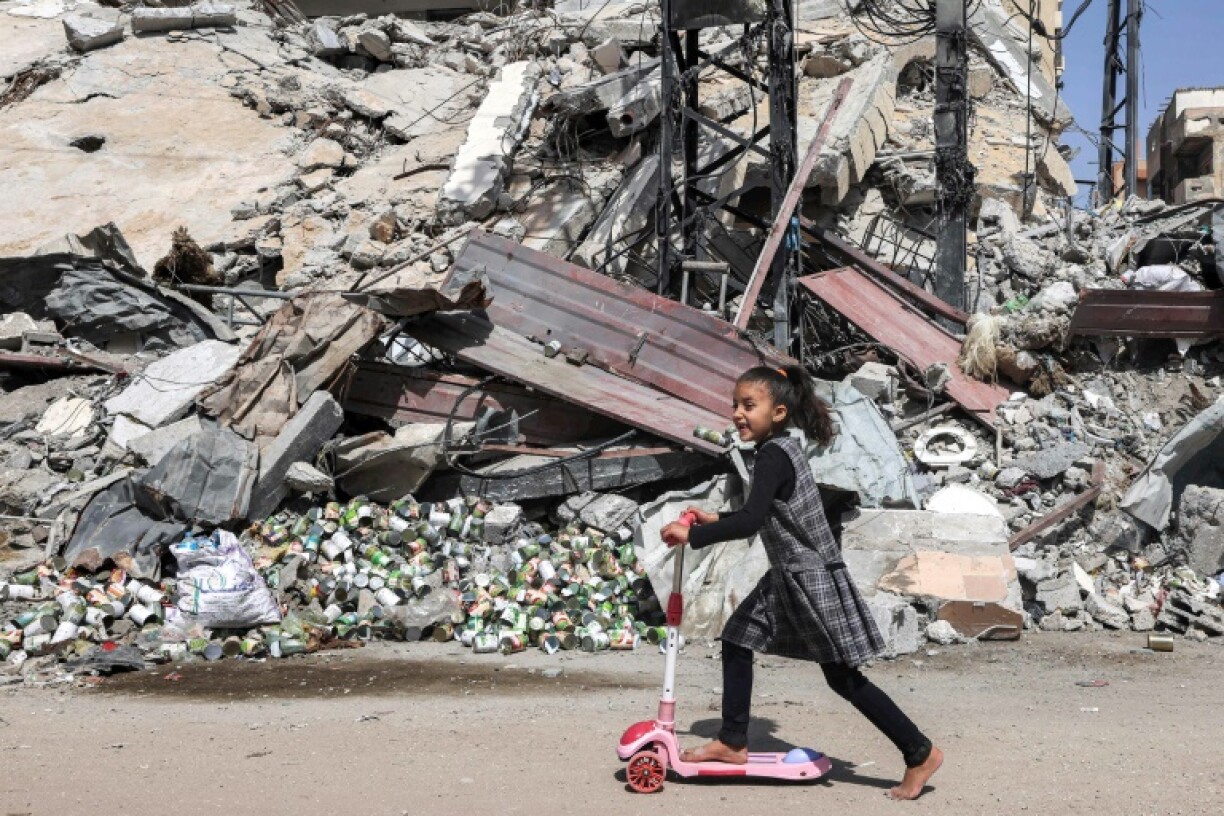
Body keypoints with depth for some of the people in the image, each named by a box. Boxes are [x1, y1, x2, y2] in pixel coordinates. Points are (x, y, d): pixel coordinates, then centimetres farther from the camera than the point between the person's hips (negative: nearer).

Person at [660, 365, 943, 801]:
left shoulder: (773, 455, -21)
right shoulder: (782, 449, 9)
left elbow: (751, 520, -33)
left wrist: (693, 535, -26)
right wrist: (716, 521, 20)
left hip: (813, 580, -10)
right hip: (789, 577, 10)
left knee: (843, 676, -3)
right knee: (736, 639, 11)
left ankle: (920, 753, 8)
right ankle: (732, 743, 19)